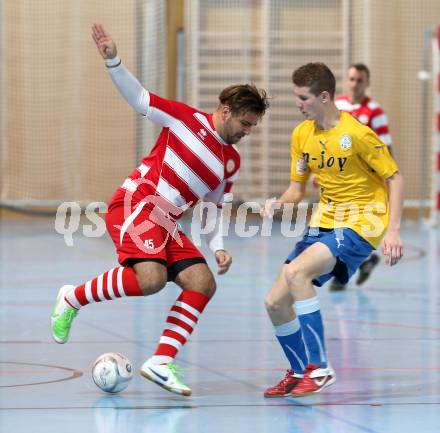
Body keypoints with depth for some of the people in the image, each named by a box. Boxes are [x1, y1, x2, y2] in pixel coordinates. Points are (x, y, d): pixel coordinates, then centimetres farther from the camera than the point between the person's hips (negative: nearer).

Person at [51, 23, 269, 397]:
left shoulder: (232, 162, 15)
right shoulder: (187, 119, -2)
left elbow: (214, 207, 23)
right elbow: (138, 97, -5)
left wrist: (218, 246, 8)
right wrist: (113, 61, -20)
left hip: (169, 225, 8)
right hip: (136, 204, -8)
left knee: (203, 284, -8)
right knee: (151, 278, -29)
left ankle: (160, 363, -7)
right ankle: (73, 298, -7)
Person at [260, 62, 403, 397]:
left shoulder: (356, 133, -16)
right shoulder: (302, 134, 4)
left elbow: (394, 177, -10)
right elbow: (298, 188, 13)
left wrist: (393, 230, -18)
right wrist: (280, 203, -10)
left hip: (362, 222, -7)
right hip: (324, 222, 7)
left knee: (294, 272, -30)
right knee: (276, 302, 0)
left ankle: (319, 368, -22)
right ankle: (299, 374, 24)